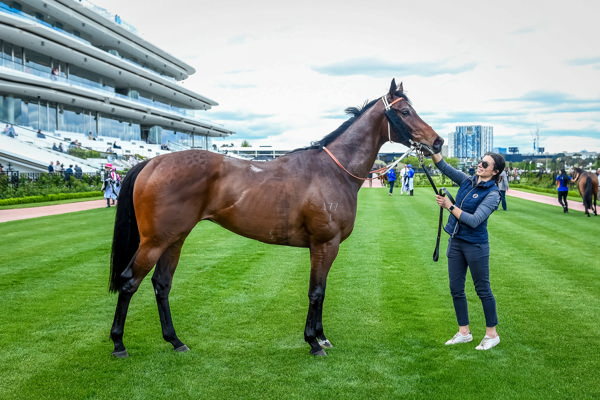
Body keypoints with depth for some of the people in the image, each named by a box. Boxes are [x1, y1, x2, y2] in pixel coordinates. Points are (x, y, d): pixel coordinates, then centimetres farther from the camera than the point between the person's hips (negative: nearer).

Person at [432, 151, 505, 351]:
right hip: (455, 242, 7)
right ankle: (464, 332, 25)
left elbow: (474, 221, -23)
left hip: (475, 246, -7)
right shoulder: (467, 181, 4)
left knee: (483, 290, 5)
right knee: (456, 289, 12)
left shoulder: (492, 194, -14)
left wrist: (450, 206, -21)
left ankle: (492, 334, 20)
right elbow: (444, 167, -2)